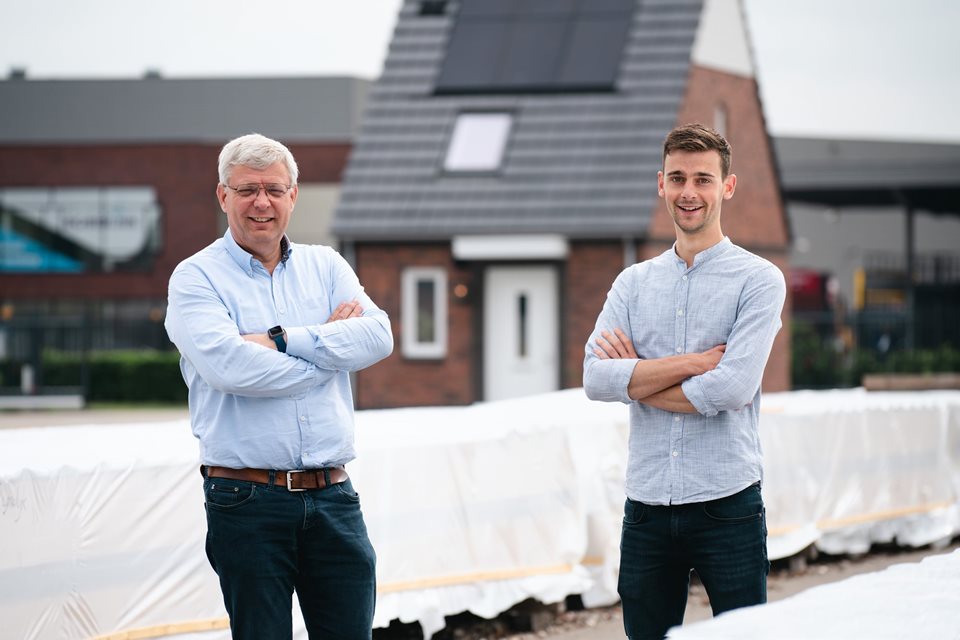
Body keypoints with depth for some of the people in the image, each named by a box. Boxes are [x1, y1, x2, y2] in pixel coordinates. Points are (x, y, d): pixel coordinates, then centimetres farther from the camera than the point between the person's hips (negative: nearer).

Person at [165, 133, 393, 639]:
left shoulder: (325, 266, 14)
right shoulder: (196, 278, 1)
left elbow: (377, 336, -3)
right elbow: (229, 365, -17)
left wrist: (281, 340, -12)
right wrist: (329, 343, -5)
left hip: (333, 497, 4)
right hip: (247, 502, -4)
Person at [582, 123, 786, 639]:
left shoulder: (758, 280, -1)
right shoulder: (634, 283, 12)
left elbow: (732, 387, -15)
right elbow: (595, 379, -3)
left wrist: (634, 379, -4)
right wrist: (691, 364, -11)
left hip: (726, 505, -4)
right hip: (647, 507, 4)